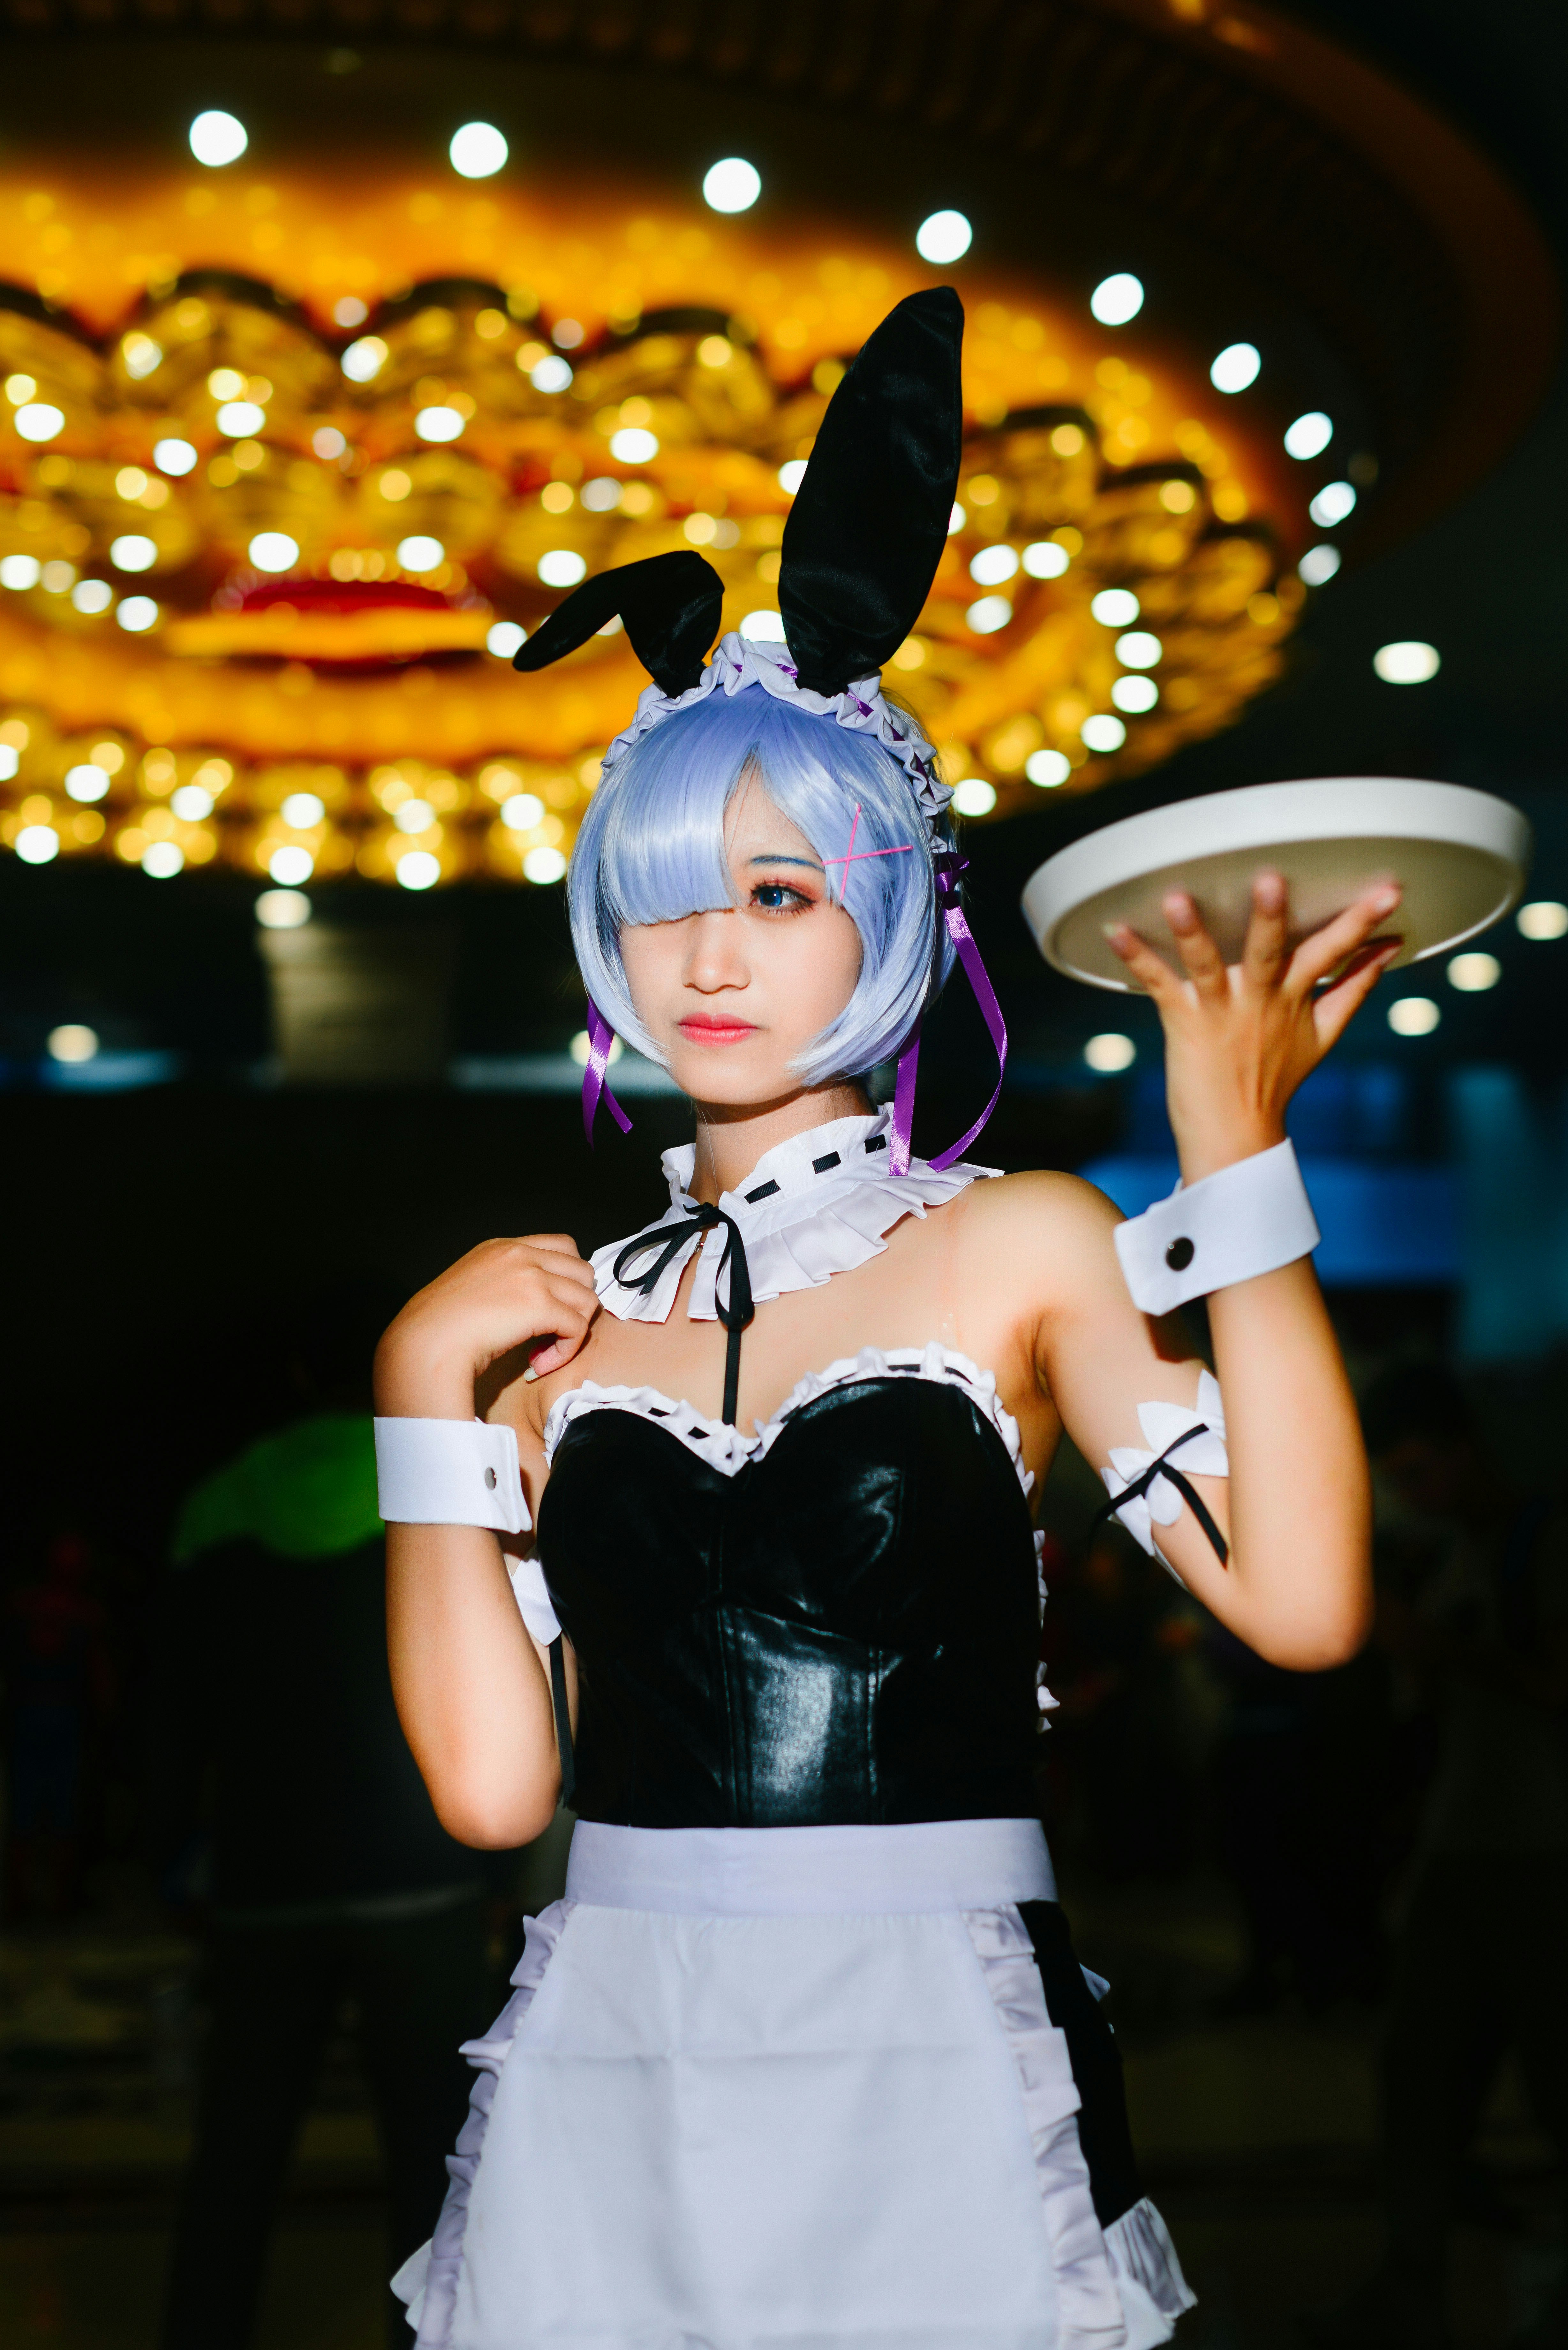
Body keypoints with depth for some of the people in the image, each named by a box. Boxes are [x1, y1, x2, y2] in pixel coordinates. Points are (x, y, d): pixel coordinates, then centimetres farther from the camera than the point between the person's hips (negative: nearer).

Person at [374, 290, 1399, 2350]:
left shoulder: (1018, 1248, -1)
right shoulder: (558, 1313, 7)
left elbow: (1300, 1595, -16)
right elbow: (494, 1780, 0)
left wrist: (1239, 1157, -14)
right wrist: (427, 1391, -1)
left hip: (934, 2080, -2)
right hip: (608, 2081, 3)